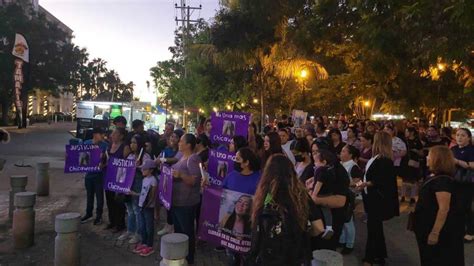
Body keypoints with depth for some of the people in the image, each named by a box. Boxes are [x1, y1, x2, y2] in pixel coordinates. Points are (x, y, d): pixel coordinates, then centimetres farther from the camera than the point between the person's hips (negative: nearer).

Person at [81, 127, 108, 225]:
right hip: (89, 173, 4)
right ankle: (88, 213, 34)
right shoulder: (86, 143, 2)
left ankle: (99, 215, 18)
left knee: (99, 195, 5)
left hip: (99, 174, -4)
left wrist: (103, 164, -28)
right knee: (89, 194, 18)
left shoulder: (104, 145, -9)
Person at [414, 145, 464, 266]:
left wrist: (435, 233, -28)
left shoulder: (442, 180, -25)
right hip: (429, 227, 10)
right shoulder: (435, 176, 6)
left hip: (440, 231, -10)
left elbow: (444, 209, -30)